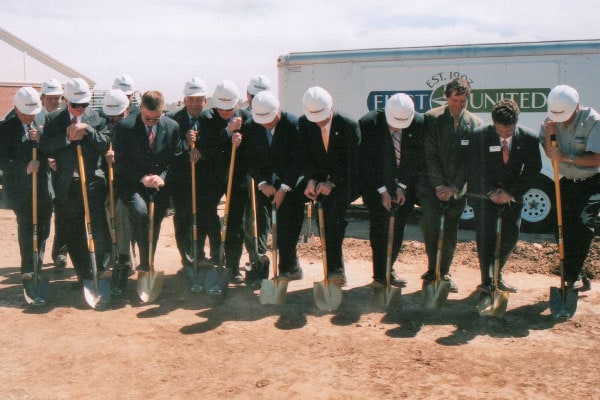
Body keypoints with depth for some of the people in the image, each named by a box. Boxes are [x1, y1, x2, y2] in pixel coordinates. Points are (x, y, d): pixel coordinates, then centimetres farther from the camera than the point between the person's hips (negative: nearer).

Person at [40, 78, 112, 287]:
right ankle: (84, 275, 20)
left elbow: (106, 146, -8)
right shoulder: (53, 119, 5)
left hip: (93, 180, -2)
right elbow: (45, 146, -4)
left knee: (99, 226, -12)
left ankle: (102, 268, 4)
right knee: (73, 232, 9)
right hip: (67, 184, 2)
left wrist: (88, 130, -19)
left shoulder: (97, 118, 2)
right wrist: (68, 137, -15)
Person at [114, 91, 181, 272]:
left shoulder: (172, 127, -2)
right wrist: (142, 177, -18)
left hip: (159, 184, 3)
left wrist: (162, 177, -14)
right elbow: (121, 160, -6)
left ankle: (148, 263, 23)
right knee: (140, 211, -28)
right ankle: (145, 262, -18)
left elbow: (176, 159, 3)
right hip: (132, 184, -3)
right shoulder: (125, 126, -8)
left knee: (155, 222, 5)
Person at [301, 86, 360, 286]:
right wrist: (311, 180, -16)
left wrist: (332, 183, -23)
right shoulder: (304, 124, -2)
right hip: (321, 180, 4)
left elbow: (353, 164, -13)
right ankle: (335, 268, -2)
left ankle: (334, 269, -23)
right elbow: (306, 156, 1)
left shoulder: (349, 126, -13)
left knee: (333, 204, -28)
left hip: (346, 183, -4)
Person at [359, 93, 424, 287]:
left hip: (405, 184, 3)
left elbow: (418, 159, -2)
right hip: (376, 184, -2)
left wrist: (402, 186, -7)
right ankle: (379, 275, -3)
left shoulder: (419, 124, -10)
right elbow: (366, 161, -12)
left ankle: (388, 269, 18)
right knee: (379, 223, -10)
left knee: (398, 226, 3)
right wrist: (382, 190, -13)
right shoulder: (369, 123, -16)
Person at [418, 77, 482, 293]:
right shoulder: (432, 118, -3)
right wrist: (438, 185, -12)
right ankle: (433, 267, -1)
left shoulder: (475, 123, 0)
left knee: (451, 231, 6)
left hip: (457, 188, 2)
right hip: (433, 184, -1)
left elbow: (470, 160, -3)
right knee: (429, 223, -17)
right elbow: (430, 154, -6)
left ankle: (444, 273, 21)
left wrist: (454, 188, -10)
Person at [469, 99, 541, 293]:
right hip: (484, 193, -2)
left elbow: (533, 169, -5)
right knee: (486, 235, -9)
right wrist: (491, 192, -15)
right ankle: (486, 280, 2)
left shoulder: (529, 138, -10)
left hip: (512, 195, 3)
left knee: (511, 236, 2)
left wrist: (512, 193, -13)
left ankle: (497, 274, 23)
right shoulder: (479, 135, -15)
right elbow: (474, 168, -10)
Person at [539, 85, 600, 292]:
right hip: (568, 182, 5)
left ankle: (573, 276, -13)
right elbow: (550, 154, -1)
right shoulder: (553, 120, -4)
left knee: (583, 222, -23)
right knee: (564, 228, 3)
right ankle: (579, 279, 17)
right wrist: (549, 134, -18)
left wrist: (566, 157, -26)